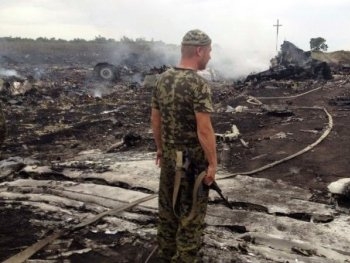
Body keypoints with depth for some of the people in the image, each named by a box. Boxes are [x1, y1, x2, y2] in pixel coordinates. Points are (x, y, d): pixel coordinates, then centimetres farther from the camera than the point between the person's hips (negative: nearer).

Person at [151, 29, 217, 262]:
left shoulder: (163, 79, 2)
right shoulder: (199, 84, -20)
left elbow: (155, 118, 9)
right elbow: (204, 130, -23)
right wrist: (213, 163, -14)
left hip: (169, 155, 7)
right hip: (193, 159, -7)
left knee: (167, 206, 19)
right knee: (191, 214, 7)